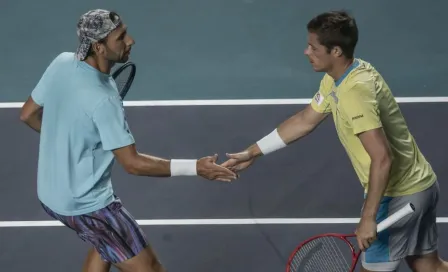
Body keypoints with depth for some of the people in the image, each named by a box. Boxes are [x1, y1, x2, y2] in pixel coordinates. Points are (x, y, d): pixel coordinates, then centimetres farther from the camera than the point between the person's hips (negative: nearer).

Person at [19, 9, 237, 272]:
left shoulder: (62, 63, -6)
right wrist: (194, 168, -25)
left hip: (52, 193, 9)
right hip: (87, 203, -9)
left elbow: (28, 114, 7)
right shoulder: (102, 99, -29)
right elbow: (133, 163, -26)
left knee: (108, 244, 34)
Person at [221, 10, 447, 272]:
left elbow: (382, 159, -31)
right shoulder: (337, 77, 4)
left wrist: (368, 218, -27)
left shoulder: (355, 91, -27)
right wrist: (252, 152, 16)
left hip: (399, 194, -9)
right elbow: (304, 120, 16)